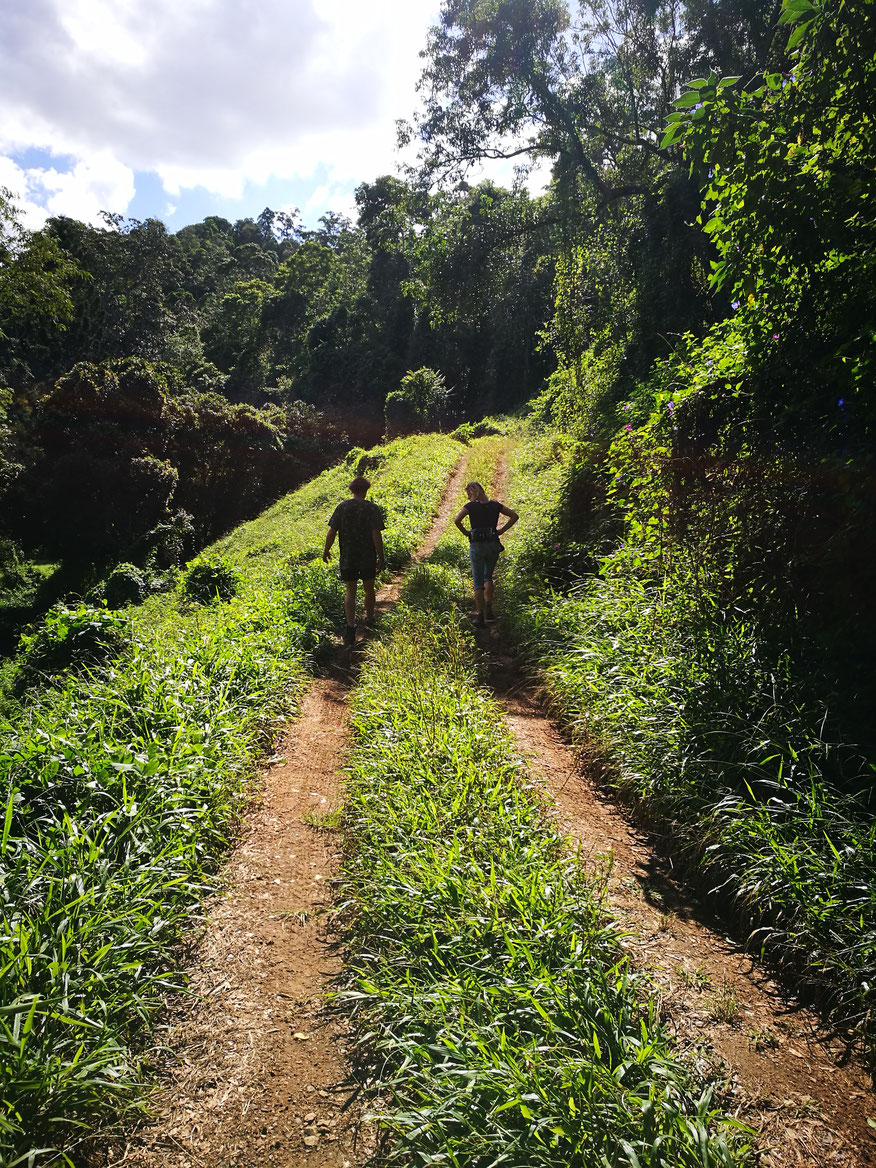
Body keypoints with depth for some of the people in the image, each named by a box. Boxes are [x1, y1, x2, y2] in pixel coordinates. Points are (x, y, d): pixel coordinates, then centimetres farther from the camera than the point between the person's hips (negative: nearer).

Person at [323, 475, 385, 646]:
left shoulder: (342, 507, -3)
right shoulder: (373, 509, -9)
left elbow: (331, 532, -4)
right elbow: (376, 535, -14)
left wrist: (326, 550, 11)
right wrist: (380, 558, -7)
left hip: (347, 558, 1)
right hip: (368, 558, -1)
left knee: (350, 591, 6)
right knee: (368, 589, 17)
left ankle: (351, 626, -11)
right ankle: (369, 621, 34)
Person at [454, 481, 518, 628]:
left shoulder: (471, 506, -4)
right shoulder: (495, 505, 8)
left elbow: (457, 520, -18)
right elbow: (514, 516, 7)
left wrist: (465, 532, -3)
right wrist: (501, 530, 7)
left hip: (477, 545, -3)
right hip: (493, 544, 3)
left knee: (478, 582, 3)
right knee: (488, 577, 20)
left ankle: (480, 616, -3)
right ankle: (488, 609, 5)